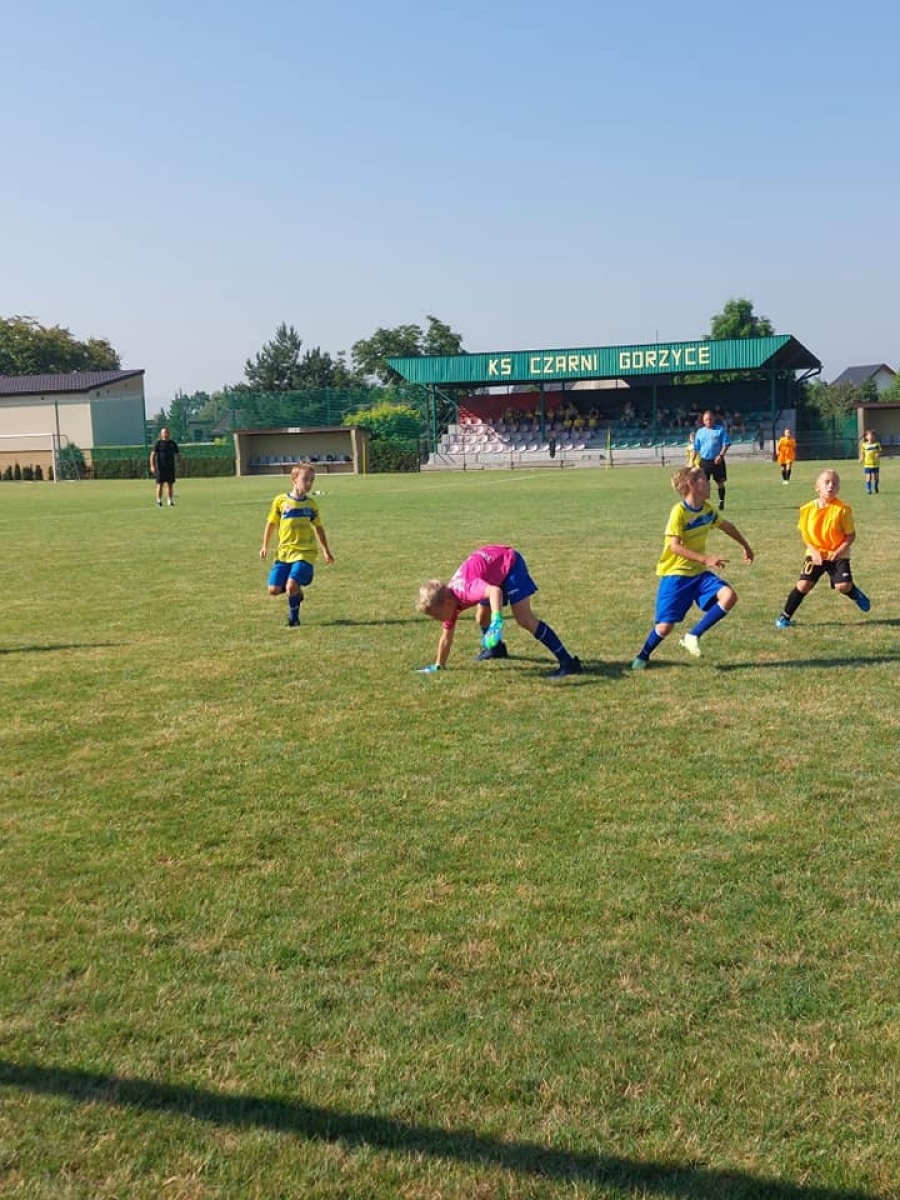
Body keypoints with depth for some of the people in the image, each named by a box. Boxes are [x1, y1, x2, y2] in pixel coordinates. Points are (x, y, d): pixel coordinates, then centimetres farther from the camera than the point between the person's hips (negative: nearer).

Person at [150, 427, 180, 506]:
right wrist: (152, 466, -15)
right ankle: (159, 501, 2)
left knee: (170, 485, 6)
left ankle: (170, 501, 12)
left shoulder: (173, 443, 11)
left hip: (170, 467, 4)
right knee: (160, 485, -3)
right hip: (160, 468, -4)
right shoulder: (158, 443, -1)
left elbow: (177, 454, 17)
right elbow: (152, 454, -6)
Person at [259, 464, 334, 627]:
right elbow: (271, 524, 11)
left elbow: (318, 528, 17)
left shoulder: (311, 504, 6)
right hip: (284, 552, 1)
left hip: (305, 553, -1)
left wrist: (326, 551, 16)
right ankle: (296, 592, 24)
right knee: (274, 590, -8)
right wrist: (265, 546, 9)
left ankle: (293, 618, 4)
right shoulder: (281, 501, 0)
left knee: (291, 586, -20)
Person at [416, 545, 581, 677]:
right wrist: (438, 666, 13)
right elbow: (446, 637, 8)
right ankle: (495, 649, 48)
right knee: (481, 617, 17)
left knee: (525, 619, -18)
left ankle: (568, 662, -21)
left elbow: (495, 591, -54)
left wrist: (497, 621, -66)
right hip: (493, 570, 9)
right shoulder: (448, 600, -6)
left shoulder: (467, 590, -34)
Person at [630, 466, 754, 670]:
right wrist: (706, 559, -33)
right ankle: (643, 656, 22)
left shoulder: (708, 509, 3)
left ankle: (693, 636, -5)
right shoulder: (679, 512, -18)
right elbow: (674, 546, -26)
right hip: (675, 575, -6)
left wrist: (745, 546, 31)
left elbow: (727, 526, 23)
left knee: (729, 596, -18)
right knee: (665, 626, -7)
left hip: (698, 572, 6)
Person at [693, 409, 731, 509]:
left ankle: (721, 502, 15)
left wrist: (720, 455, -18)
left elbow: (726, 444, -4)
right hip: (704, 461, 2)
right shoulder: (700, 432, 8)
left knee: (720, 482, 5)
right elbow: (696, 448, 12)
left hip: (717, 461, -2)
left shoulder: (720, 429, -1)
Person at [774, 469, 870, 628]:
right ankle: (785, 616, 6)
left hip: (837, 555, -1)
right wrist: (814, 551, -11)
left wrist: (840, 551, -20)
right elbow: (804, 534, 3)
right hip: (815, 554, 2)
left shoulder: (843, 509, -13)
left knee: (843, 586, -17)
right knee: (803, 584, -8)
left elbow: (851, 535, -6)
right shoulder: (808, 509, -6)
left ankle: (855, 594, 20)